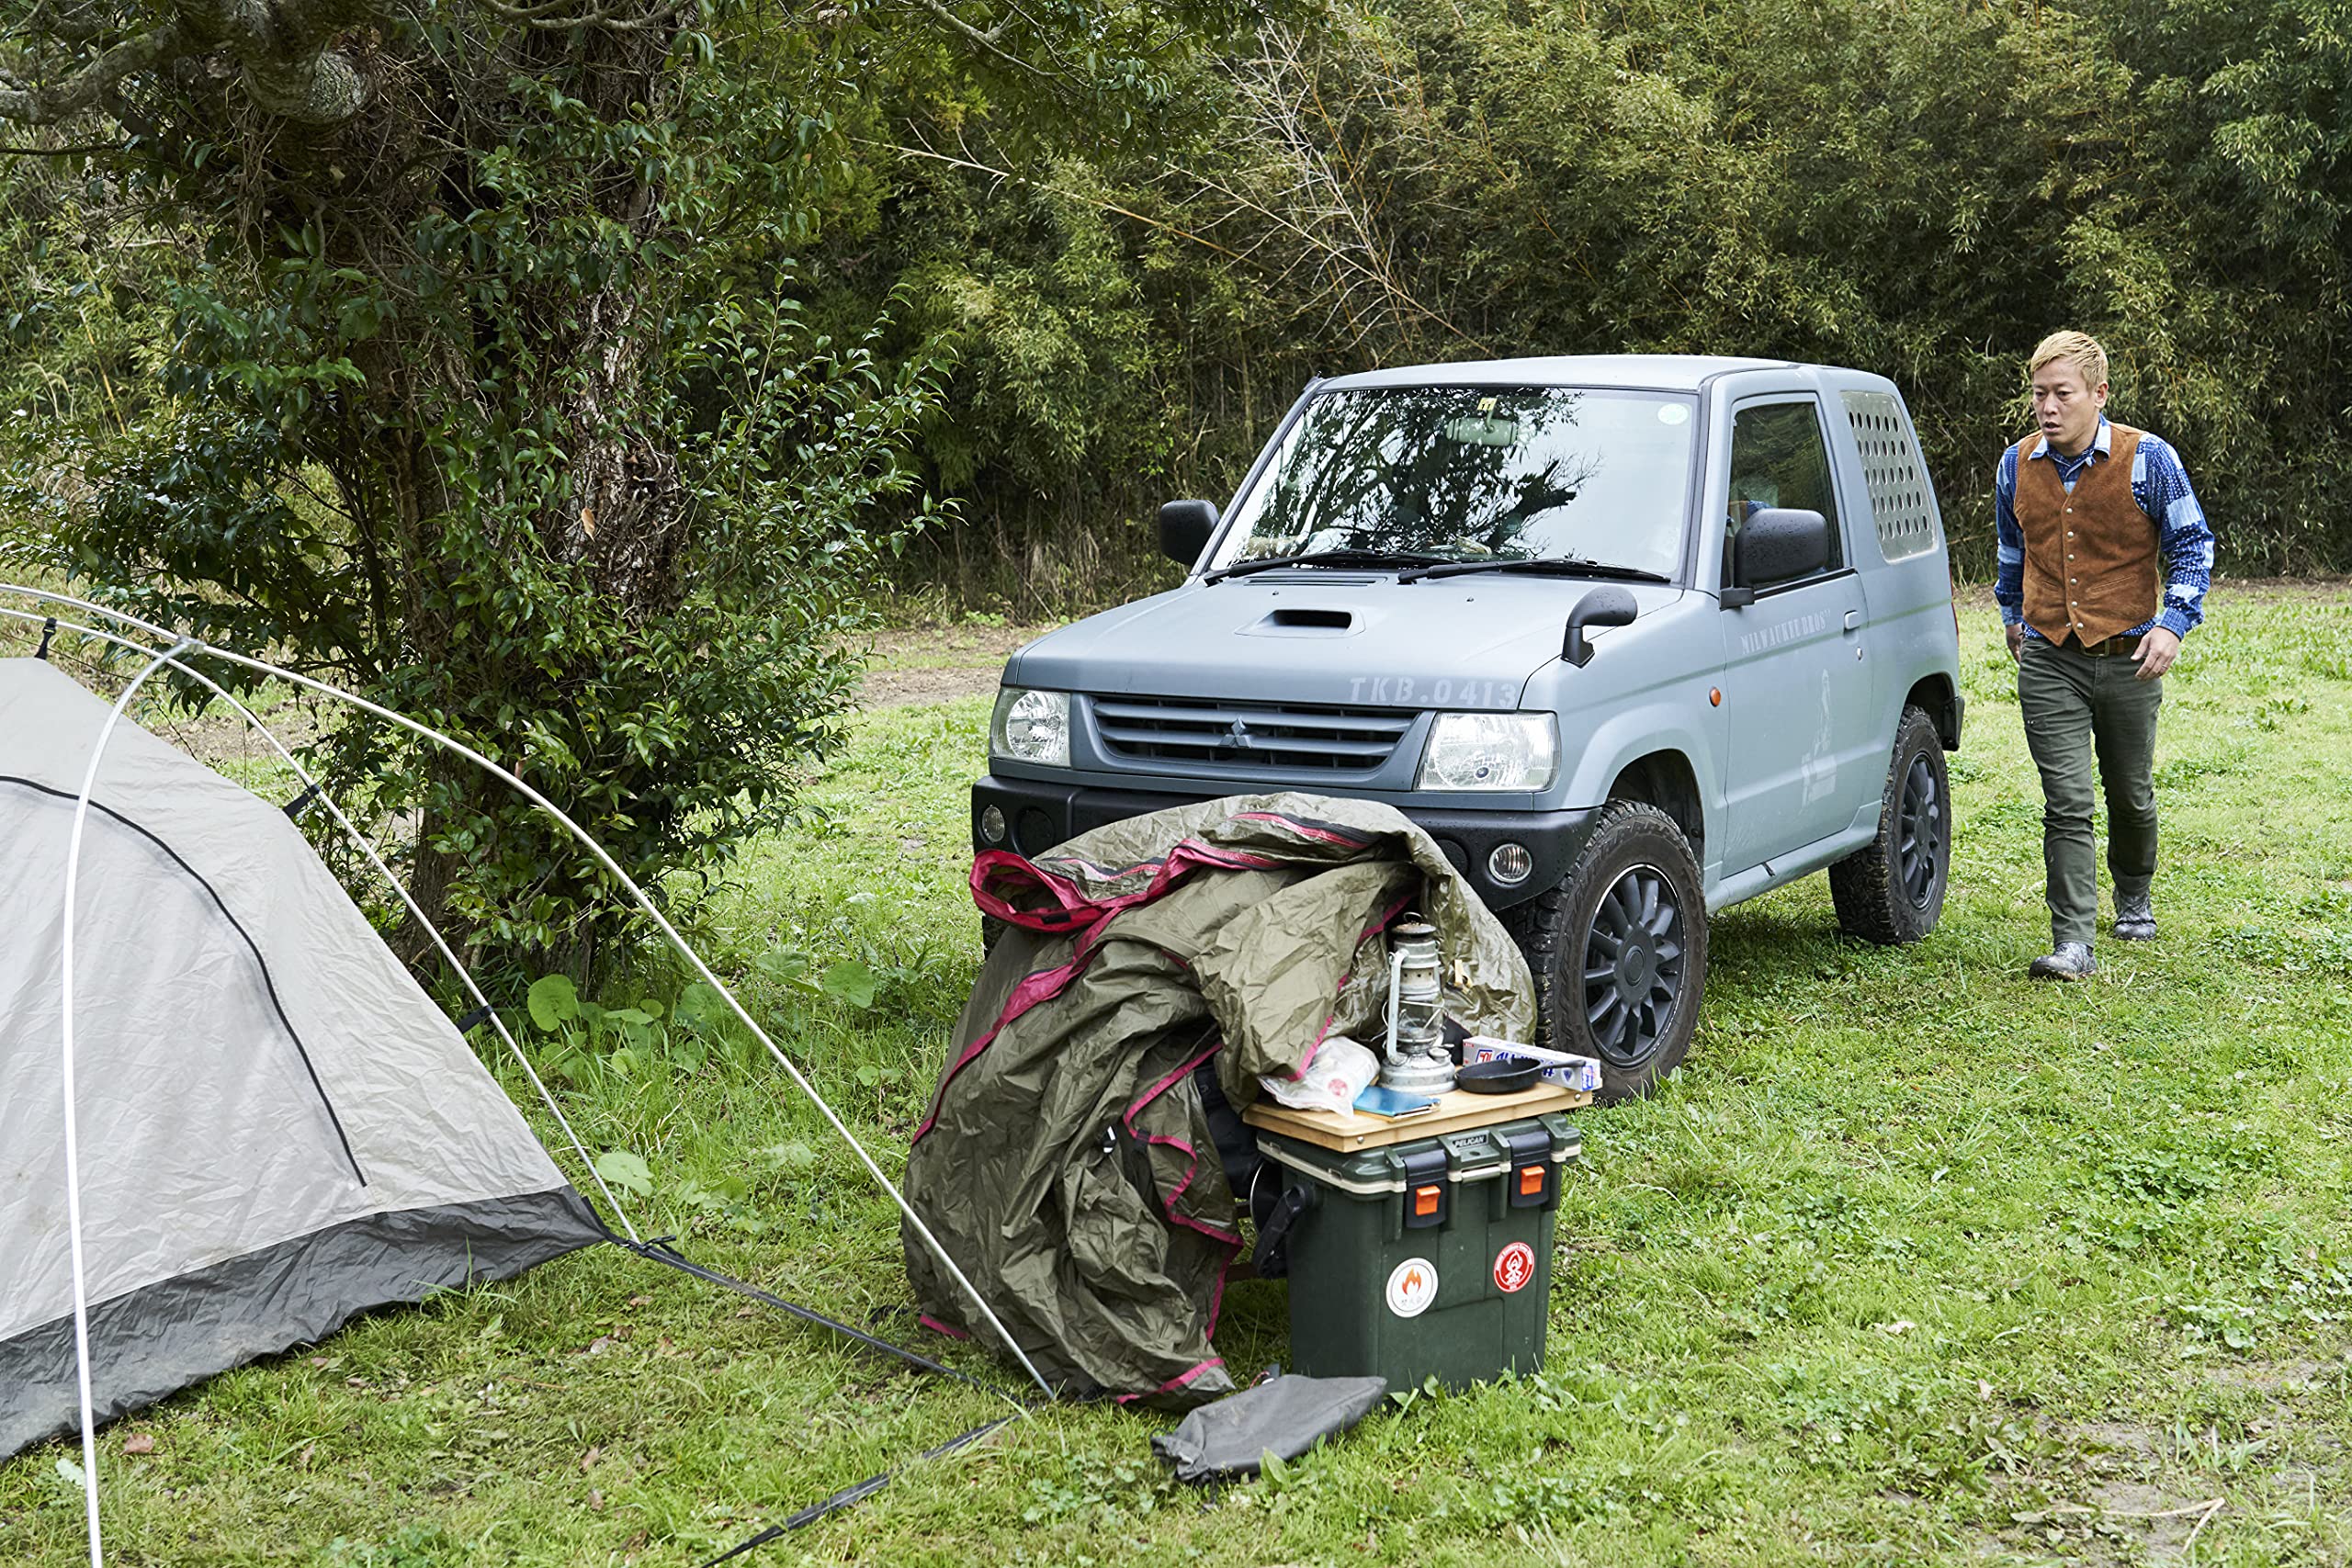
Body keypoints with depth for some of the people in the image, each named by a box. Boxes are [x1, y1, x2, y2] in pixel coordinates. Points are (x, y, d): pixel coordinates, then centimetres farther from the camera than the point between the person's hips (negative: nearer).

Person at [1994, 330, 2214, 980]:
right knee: (2067, 804, -9)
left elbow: (2192, 547, 0)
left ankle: (2134, 900, 41)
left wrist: (2172, 623, -12)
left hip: (2128, 659, -1)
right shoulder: (2016, 465, 2)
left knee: (2130, 796, 14)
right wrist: (2014, 620, 29)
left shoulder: (2149, 460, -7)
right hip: (2048, 662, 1)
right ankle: (2072, 944, -10)